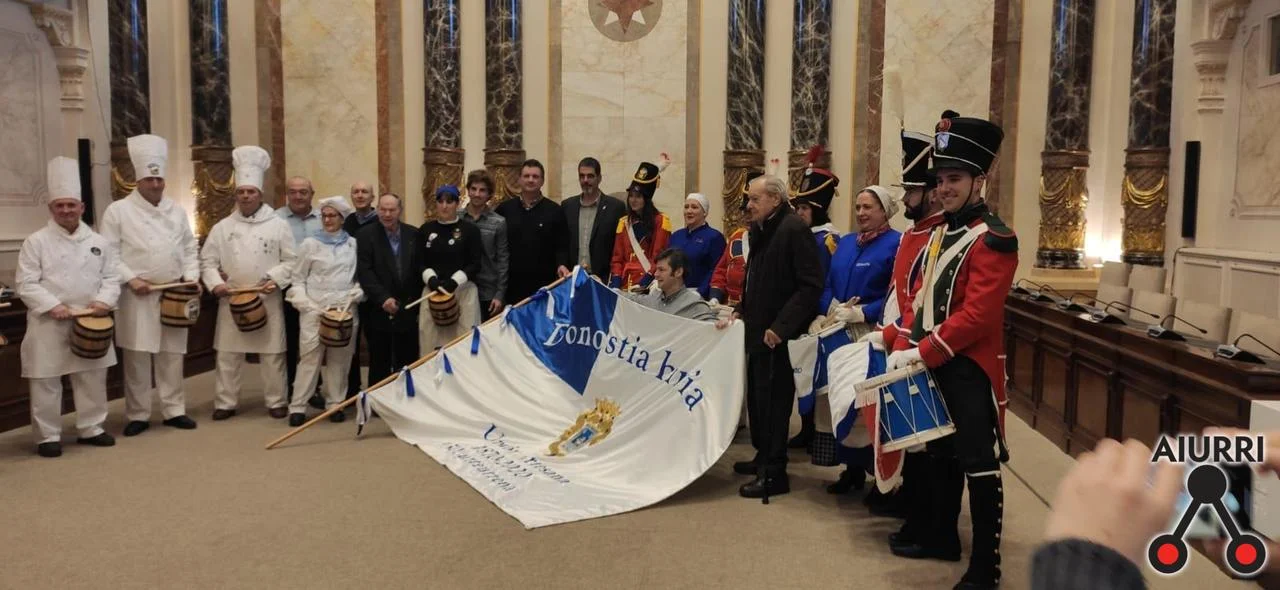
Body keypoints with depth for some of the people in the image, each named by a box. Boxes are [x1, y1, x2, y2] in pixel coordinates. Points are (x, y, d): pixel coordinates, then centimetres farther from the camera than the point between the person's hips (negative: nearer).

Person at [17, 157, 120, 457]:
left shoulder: (98, 242, 7)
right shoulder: (36, 241, -3)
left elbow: (111, 277, 7)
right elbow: (27, 284, -7)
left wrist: (104, 301, -11)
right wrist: (52, 306, -18)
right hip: (49, 323, -3)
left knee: (93, 377, 11)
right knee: (46, 381, 2)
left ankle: (91, 428, 26)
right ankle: (48, 436, 13)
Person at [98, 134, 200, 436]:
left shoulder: (175, 211, 11)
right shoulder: (118, 210, -2)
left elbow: (189, 248, 14)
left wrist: (191, 277, 1)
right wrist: (130, 279, -14)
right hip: (138, 296, -3)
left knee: (172, 355, 8)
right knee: (137, 357, 1)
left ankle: (174, 410, 16)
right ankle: (137, 415, 11)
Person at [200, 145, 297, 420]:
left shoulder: (278, 225, 2)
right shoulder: (222, 227, 7)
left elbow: (291, 261, -1)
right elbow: (207, 261, 7)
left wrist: (275, 280, -14)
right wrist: (215, 283, -8)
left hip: (268, 300, -2)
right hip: (232, 300, 2)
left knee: (272, 354, 3)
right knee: (227, 354, 6)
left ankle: (276, 401, 14)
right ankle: (225, 403, 16)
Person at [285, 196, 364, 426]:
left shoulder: (354, 244, 8)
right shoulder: (310, 244, 5)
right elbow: (297, 279, 5)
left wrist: (352, 298, -4)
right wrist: (307, 306, -5)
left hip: (345, 310, 2)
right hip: (314, 310, -2)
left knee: (339, 358, 4)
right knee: (310, 357, -5)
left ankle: (335, 404, 13)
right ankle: (298, 407, 0)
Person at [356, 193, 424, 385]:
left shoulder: (414, 234, 5)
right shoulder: (366, 235, -2)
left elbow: (421, 268, 7)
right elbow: (364, 272, -10)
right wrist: (383, 299, -20)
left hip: (408, 310, 2)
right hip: (379, 311, -2)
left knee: (408, 363, 8)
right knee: (380, 364, 6)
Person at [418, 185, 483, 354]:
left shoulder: (470, 230, 0)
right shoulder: (426, 229, 8)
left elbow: (475, 264, -3)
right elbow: (419, 261, 9)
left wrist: (455, 281, -15)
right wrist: (430, 278, -10)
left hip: (463, 291, -2)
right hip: (432, 291, 2)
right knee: (431, 337, 2)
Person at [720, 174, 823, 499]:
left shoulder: (794, 229, -15)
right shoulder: (760, 231, 13)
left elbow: (811, 286, -19)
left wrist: (780, 326, -22)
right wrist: (741, 310, 11)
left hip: (778, 335, -9)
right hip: (758, 330, 9)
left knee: (774, 400, -2)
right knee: (757, 396, 16)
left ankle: (774, 474, 8)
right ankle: (764, 457, 32)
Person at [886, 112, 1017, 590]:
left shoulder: (994, 239, -15)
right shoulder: (939, 231, 12)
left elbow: (977, 316, -22)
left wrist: (921, 353, -20)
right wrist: (906, 345, 3)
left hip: (971, 371, -8)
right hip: (932, 365, 9)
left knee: (979, 468, 1)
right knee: (941, 454, 20)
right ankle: (942, 538, 36)